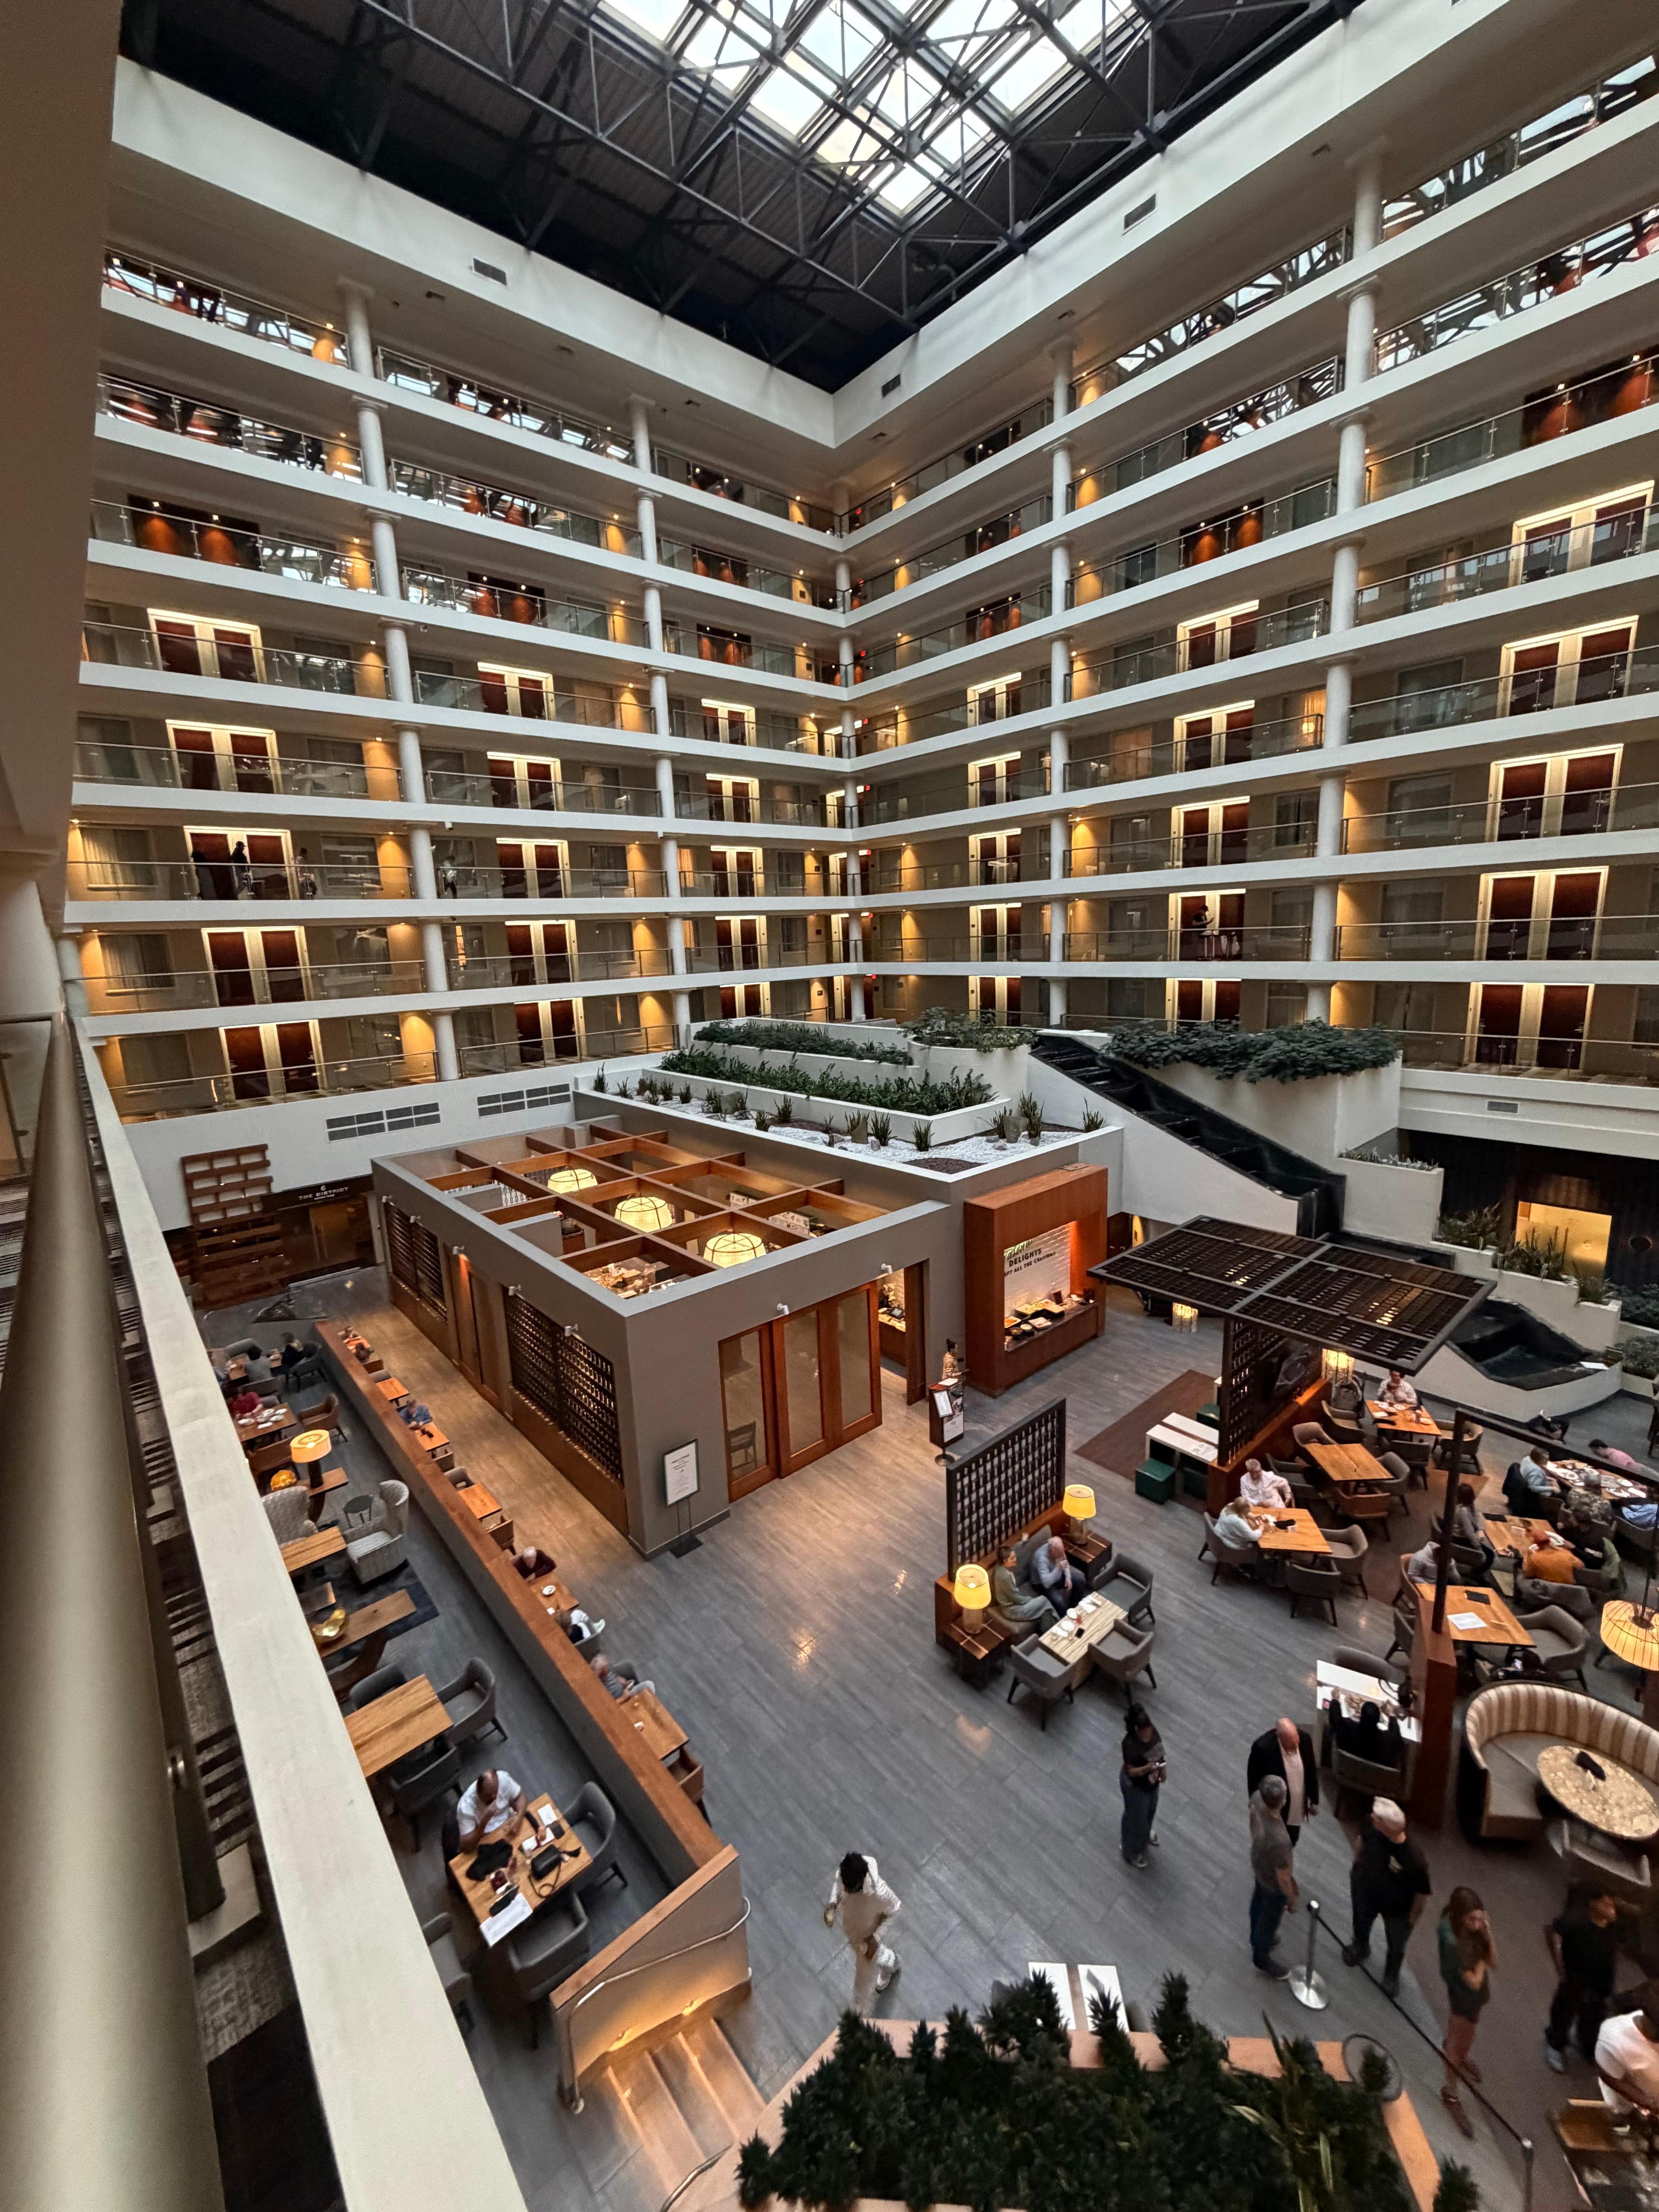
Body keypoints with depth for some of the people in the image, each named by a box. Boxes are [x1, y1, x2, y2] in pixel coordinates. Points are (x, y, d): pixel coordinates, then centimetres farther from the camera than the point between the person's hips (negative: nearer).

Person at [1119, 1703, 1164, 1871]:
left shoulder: (1152, 1730, -18)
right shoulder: (1130, 1744, -38)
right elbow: (1130, 1771, -28)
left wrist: (1161, 1769, 9)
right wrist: (1147, 1768, -43)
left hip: (1152, 1781, 7)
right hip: (1135, 1786, -7)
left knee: (1150, 1811, 31)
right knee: (1136, 1817, 18)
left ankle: (1145, 1836, 63)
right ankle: (1133, 1852, 46)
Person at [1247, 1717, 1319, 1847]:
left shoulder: (1305, 1738, -20)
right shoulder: (1263, 1747, -34)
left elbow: (1312, 1771, -1)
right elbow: (1254, 1782, -19)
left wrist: (1314, 1800, 8)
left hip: (1298, 1807, 5)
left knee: (1291, 1844, 28)